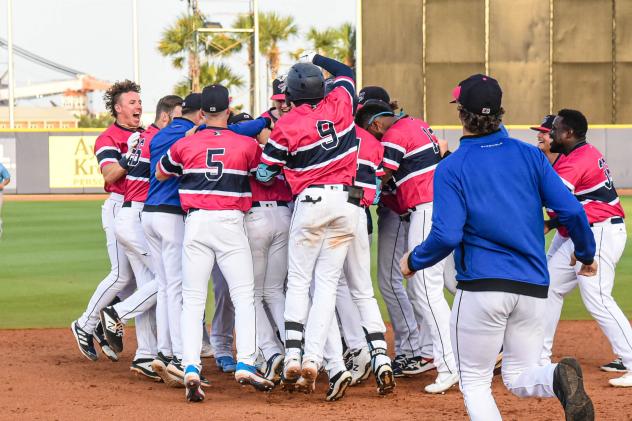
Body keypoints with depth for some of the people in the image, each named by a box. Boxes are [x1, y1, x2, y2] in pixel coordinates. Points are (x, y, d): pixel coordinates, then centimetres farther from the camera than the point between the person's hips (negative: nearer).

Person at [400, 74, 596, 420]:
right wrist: (585, 253, 18)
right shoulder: (530, 156, 6)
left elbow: (447, 235, -12)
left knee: (474, 380, 10)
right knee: (519, 378, 15)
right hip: (533, 287, 4)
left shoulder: (451, 168, -3)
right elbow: (571, 212, 0)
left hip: (481, 286, -4)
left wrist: (414, 260, 6)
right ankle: (559, 378, -19)